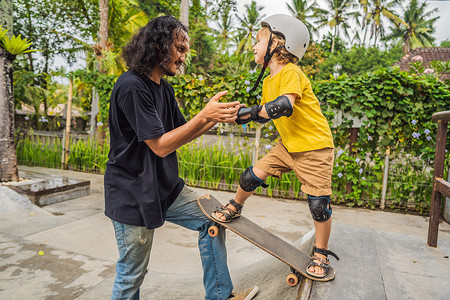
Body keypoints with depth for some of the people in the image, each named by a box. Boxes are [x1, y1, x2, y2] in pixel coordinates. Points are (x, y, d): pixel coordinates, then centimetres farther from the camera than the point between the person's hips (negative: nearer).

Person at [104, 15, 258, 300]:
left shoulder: (164, 89, 9)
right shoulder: (131, 87, -20)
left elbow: (180, 133, 10)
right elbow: (160, 146, -22)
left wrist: (216, 117, -4)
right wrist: (205, 115, -23)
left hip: (166, 187, 9)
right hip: (132, 194, -8)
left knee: (211, 219, 9)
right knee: (132, 273, 5)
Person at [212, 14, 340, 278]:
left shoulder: (291, 73, -19)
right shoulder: (269, 81, 9)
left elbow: (284, 106, -37)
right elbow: (265, 114, 13)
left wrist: (249, 112, -29)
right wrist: (242, 113, -3)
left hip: (315, 147, -7)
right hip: (288, 145, 7)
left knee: (319, 203, -2)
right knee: (252, 176, 1)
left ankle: (321, 254, 20)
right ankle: (235, 207, 31)